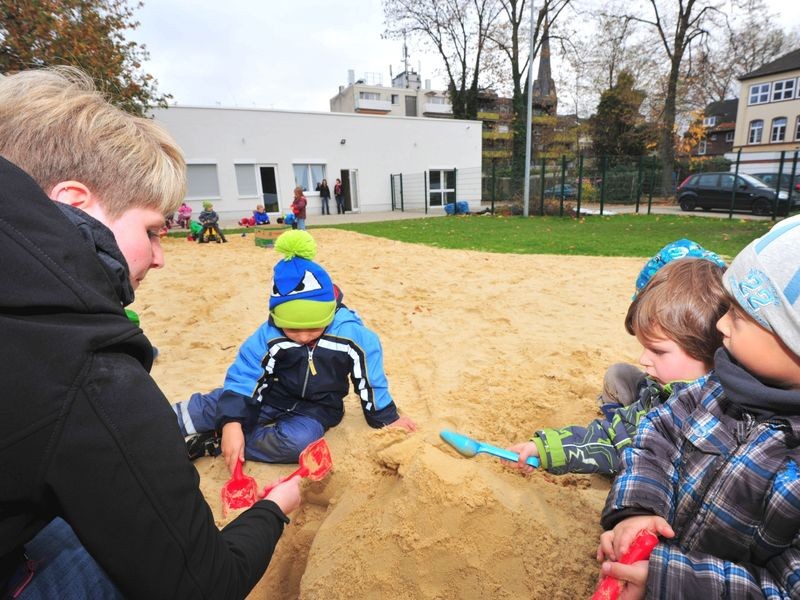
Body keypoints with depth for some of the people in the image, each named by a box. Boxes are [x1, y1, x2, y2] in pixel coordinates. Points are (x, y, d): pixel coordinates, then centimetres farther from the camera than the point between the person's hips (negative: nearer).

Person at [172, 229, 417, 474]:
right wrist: (232, 423, -29)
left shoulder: (350, 334, -24)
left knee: (298, 441, -32)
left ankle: (212, 441, -19)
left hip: (316, 409, -1)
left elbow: (369, 378, -11)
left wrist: (386, 417, -1)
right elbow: (243, 377, -15)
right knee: (221, 402, -21)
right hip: (273, 396, 2)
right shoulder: (269, 335, -19)